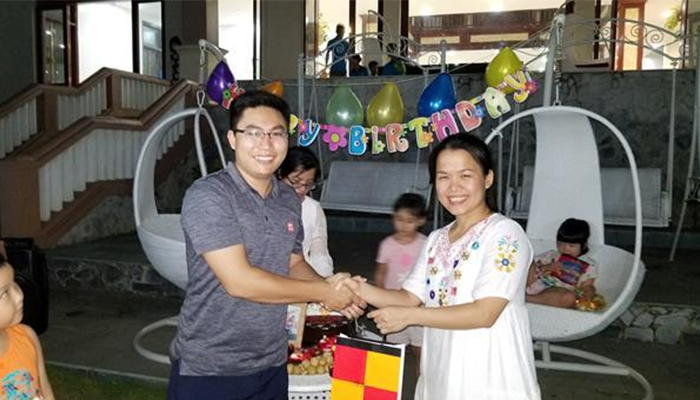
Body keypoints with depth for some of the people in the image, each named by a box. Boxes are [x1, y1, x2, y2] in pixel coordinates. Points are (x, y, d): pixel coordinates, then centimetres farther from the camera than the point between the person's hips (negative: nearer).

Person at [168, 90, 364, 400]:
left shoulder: (289, 199, 3)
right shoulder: (207, 195, -17)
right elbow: (239, 280, -23)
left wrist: (333, 289, -7)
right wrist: (322, 293, -16)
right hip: (207, 368, -5)